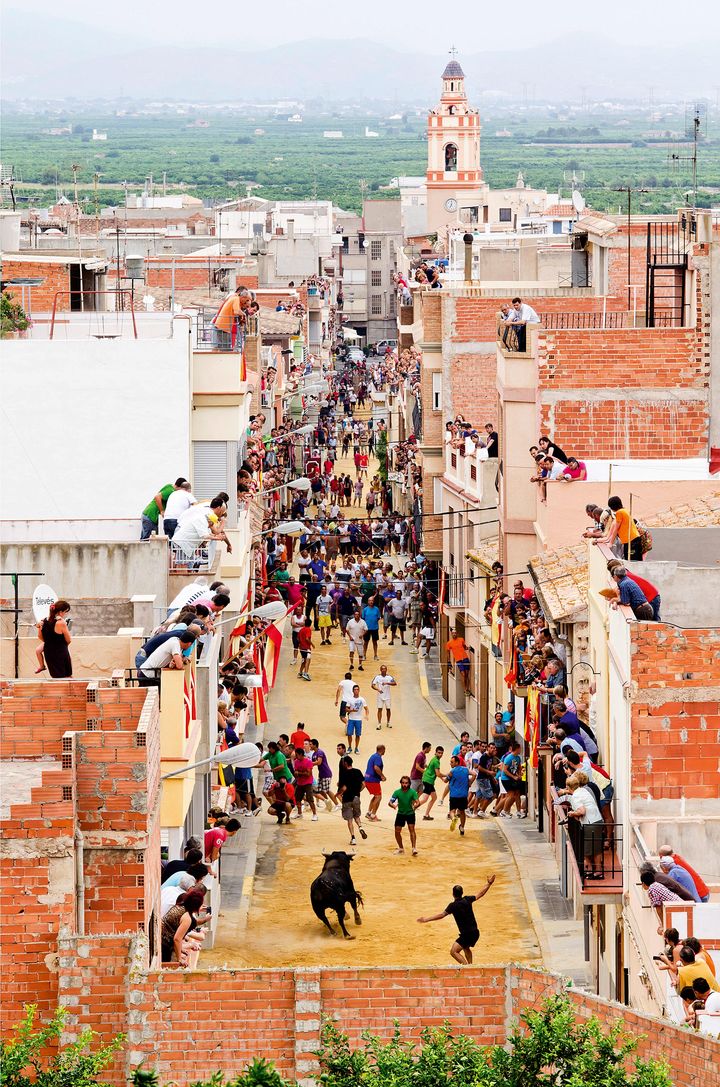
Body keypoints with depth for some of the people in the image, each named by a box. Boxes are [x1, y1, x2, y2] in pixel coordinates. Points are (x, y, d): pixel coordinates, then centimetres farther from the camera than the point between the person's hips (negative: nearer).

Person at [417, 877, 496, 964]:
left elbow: (441, 915, -23)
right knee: (466, 947, 35)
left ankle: (466, 966, -28)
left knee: (454, 951, -13)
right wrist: (489, 883, 30)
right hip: (476, 933, 8)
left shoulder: (453, 905, -15)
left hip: (467, 934, -8)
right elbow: (480, 894, 16)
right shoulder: (467, 900, 2)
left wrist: (426, 919, -23)